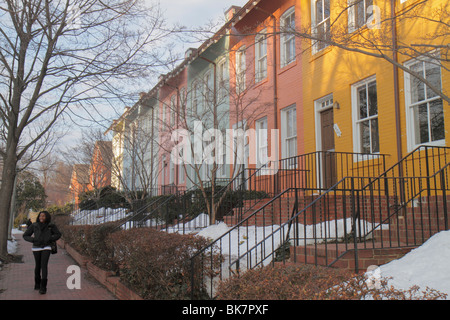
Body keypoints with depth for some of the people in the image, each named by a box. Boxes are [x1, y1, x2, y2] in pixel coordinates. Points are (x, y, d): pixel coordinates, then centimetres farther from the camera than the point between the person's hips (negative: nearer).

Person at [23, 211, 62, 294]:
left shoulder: (51, 226, -1)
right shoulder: (34, 226, -1)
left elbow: (58, 234, 9)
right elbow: (25, 236, 6)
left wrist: (50, 239, -7)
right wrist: (33, 240, -11)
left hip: (46, 248, -2)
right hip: (36, 248, 2)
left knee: (44, 265, -15)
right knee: (38, 266, 12)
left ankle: (43, 287, -16)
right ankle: (37, 284, 34)